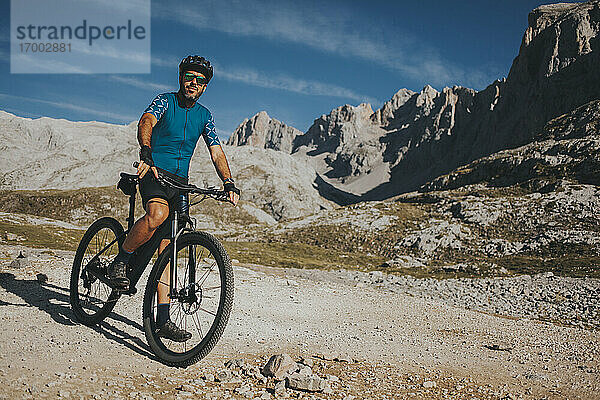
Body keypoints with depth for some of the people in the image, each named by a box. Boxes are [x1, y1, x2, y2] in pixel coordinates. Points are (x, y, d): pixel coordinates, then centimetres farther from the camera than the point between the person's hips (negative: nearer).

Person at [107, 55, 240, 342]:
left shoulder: (204, 115, 11)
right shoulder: (164, 101, -2)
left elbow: (216, 152, 5)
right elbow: (146, 122, -22)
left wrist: (229, 184, -12)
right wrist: (146, 154, -44)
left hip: (180, 181, 4)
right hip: (154, 172, -4)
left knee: (167, 248, 0)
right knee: (158, 213, -38)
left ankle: (163, 319, -1)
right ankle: (120, 262, -13)